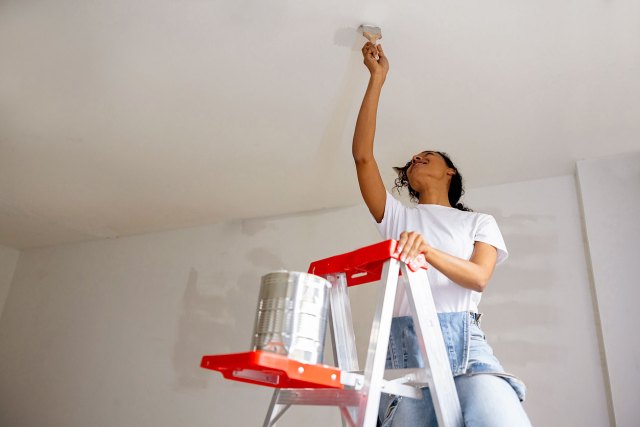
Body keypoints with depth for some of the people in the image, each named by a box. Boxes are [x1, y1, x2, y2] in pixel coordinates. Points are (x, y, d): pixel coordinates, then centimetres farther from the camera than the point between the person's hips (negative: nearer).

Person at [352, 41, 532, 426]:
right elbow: (363, 155, 11)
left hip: (463, 340, -1)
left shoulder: (480, 222, 20)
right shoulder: (398, 217, 22)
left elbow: (479, 278, 0)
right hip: (403, 342, 2)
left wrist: (427, 250, -21)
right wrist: (378, 78, 14)